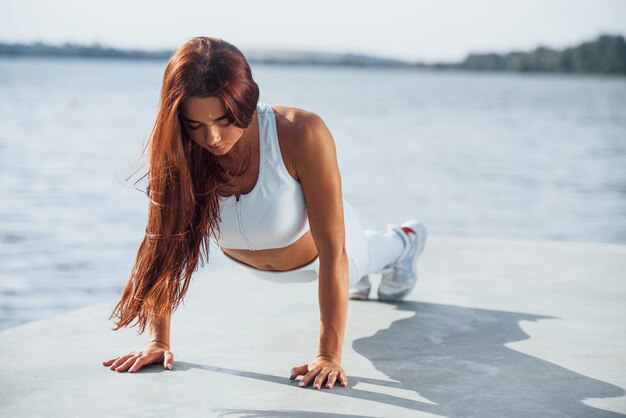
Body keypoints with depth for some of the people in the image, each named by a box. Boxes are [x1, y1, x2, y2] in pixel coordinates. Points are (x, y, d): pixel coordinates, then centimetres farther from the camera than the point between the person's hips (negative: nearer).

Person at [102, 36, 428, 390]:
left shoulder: (301, 134, -44)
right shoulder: (174, 150, -36)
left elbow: (332, 251, -43)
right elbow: (163, 244, -26)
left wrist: (329, 356, -43)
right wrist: (159, 340, -28)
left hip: (319, 250, -3)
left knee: (355, 261, 34)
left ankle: (403, 241, 69)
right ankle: (354, 281, 72)